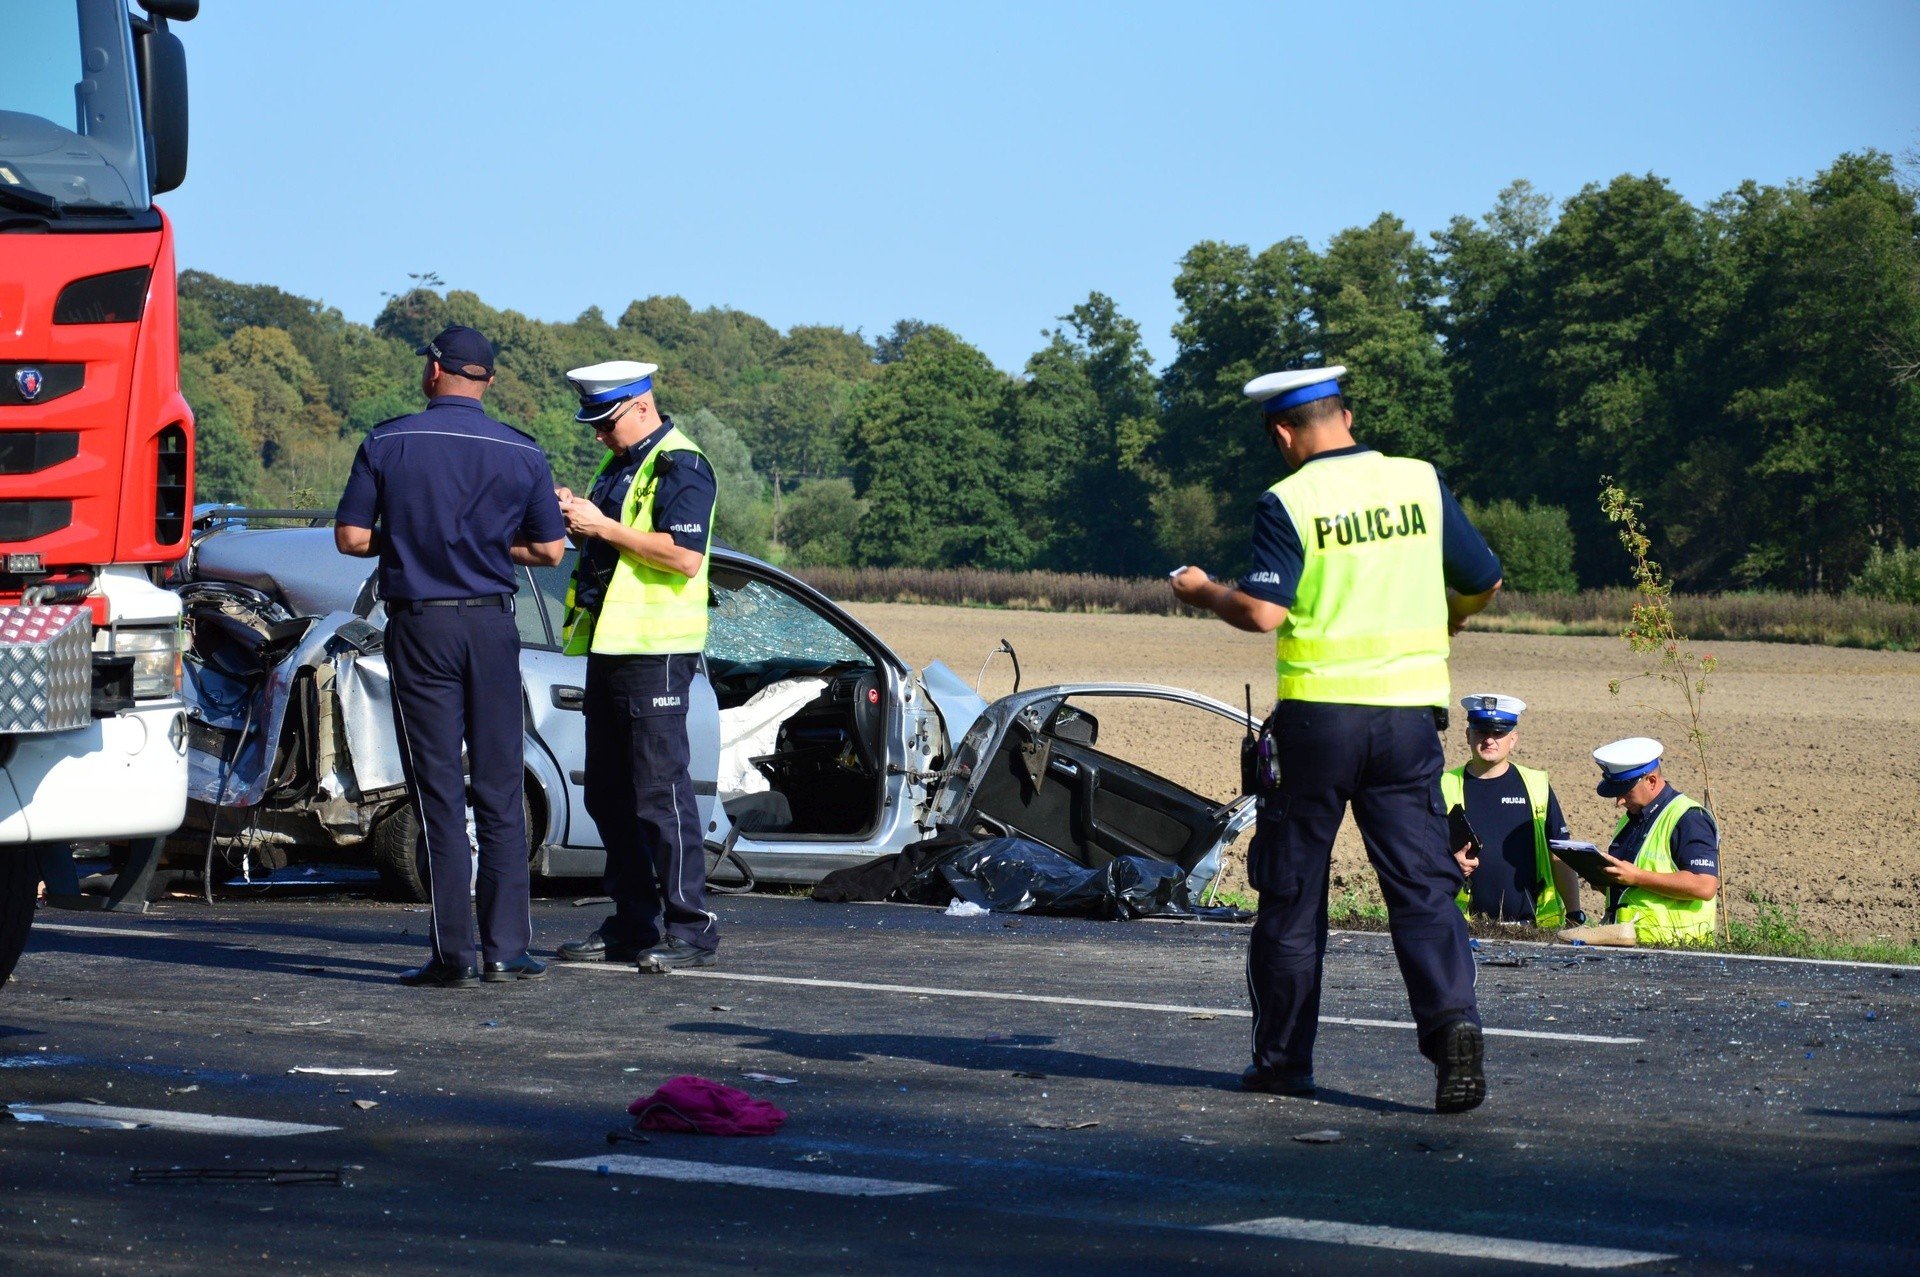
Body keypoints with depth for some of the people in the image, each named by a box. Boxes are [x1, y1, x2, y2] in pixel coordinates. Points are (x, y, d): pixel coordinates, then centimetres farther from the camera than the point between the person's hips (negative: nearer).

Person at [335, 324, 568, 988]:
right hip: (492, 625, 2)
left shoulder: (387, 444, -4)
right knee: (500, 790, 8)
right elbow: (550, 548, 2)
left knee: (438, 791, 0)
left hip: (419, 625, -1)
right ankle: (506, 947, 7)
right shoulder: (522, 453, 1)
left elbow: (351, 537, -5)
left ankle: (455, 953, -3)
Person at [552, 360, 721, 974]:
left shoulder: (679, 467, -11)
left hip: (655, 650, -10)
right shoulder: (617, 468, 19)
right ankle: (633, 923, 18)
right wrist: (576, 520, 6)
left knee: (661, 789, -10)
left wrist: (602, 526, -18)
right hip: (608, 647, 10)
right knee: (609, 792, 11)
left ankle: (690, 928, -7)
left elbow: (685, 556, -22)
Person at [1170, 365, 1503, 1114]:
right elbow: (1484, 582, 12)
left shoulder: (1287, 503, -7)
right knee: (1423, 884, 2)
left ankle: (1282, 1059, 16)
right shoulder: (1422, 483, 5)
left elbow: (1263, 614, -15)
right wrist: (1446, 622, 32)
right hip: (1410, 711, 3)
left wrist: (1202, 593, 3)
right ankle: (1452, 1018, -20)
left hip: (1318, 710, -2)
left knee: (1291, 895, 9)